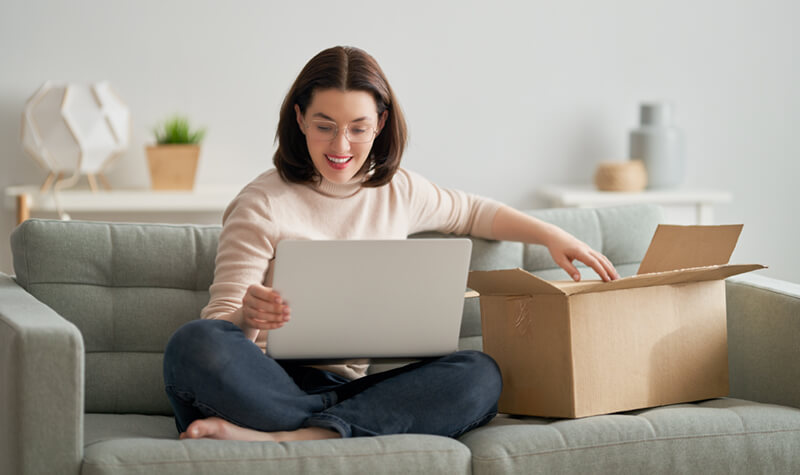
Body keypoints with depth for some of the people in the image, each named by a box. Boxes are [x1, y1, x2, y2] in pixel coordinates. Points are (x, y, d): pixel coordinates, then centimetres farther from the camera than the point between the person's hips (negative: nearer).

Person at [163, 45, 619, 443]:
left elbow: (474, 212, 34)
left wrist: (552, 235, 19)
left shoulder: (399, 191, 14)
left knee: (481, 375, -23)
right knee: (195, 345, -34)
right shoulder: (262, 204, -2)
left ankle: (277, 438, -34)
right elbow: (221, 317, -7)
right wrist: (248, 318, -32)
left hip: (364, 382, 5)